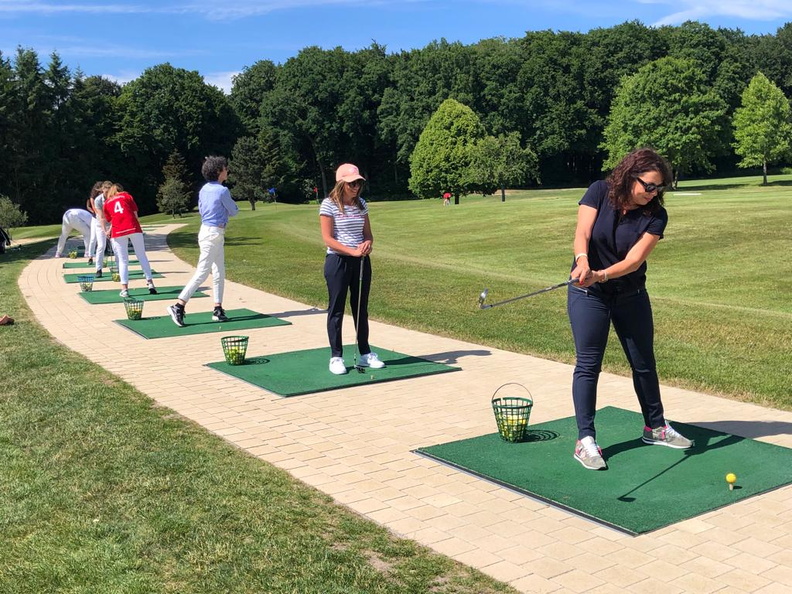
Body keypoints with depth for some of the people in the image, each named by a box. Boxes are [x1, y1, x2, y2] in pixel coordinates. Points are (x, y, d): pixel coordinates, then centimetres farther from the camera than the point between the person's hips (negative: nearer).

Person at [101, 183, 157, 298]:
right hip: (133, 228, -1)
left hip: (117, 232, 1)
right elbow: (135, 212, 9)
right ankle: (150, 282, 0)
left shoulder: (106, 203, 21)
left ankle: (124, 288, -2)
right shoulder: (126, 195, 17)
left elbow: (110, 220, 19)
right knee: (142, 256, 5)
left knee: (123, 260, 5)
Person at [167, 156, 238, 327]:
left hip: (206, 229, 9)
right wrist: (227, 208, 17)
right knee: (202, 272, -9)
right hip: (213, 234, -9)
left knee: (219, 273, 13)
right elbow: (234, 211, -4)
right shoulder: (222, 191, -15)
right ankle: (178, 306, -11)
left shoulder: (204, 189, 9)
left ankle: (218, 310, 16)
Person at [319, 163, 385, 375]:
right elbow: (327, 238, -12)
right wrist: (352, 251, -20)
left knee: (361, 309, 11)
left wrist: (368, 243, -11)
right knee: (337, 309, 1)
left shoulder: (361, 204, 9)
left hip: (361, 261, 5)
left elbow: (368, 233, 13)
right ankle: (336, 357, 8)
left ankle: (365, 353, 21)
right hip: (338, 261, -5)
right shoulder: (329, 204, -8)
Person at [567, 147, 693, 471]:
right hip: (588, 294, -3)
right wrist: (582, 261, -43)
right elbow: (582, 232, -22)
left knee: (644, 362, 13)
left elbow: (634, 260, -21)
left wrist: (601, 274, -39)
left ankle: (655, 426, 32)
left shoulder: (655, 216, -11)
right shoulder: (600, 192, -12)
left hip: (631, 295, 3)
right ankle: (585, 439, 2)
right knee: (588, 364, -4)